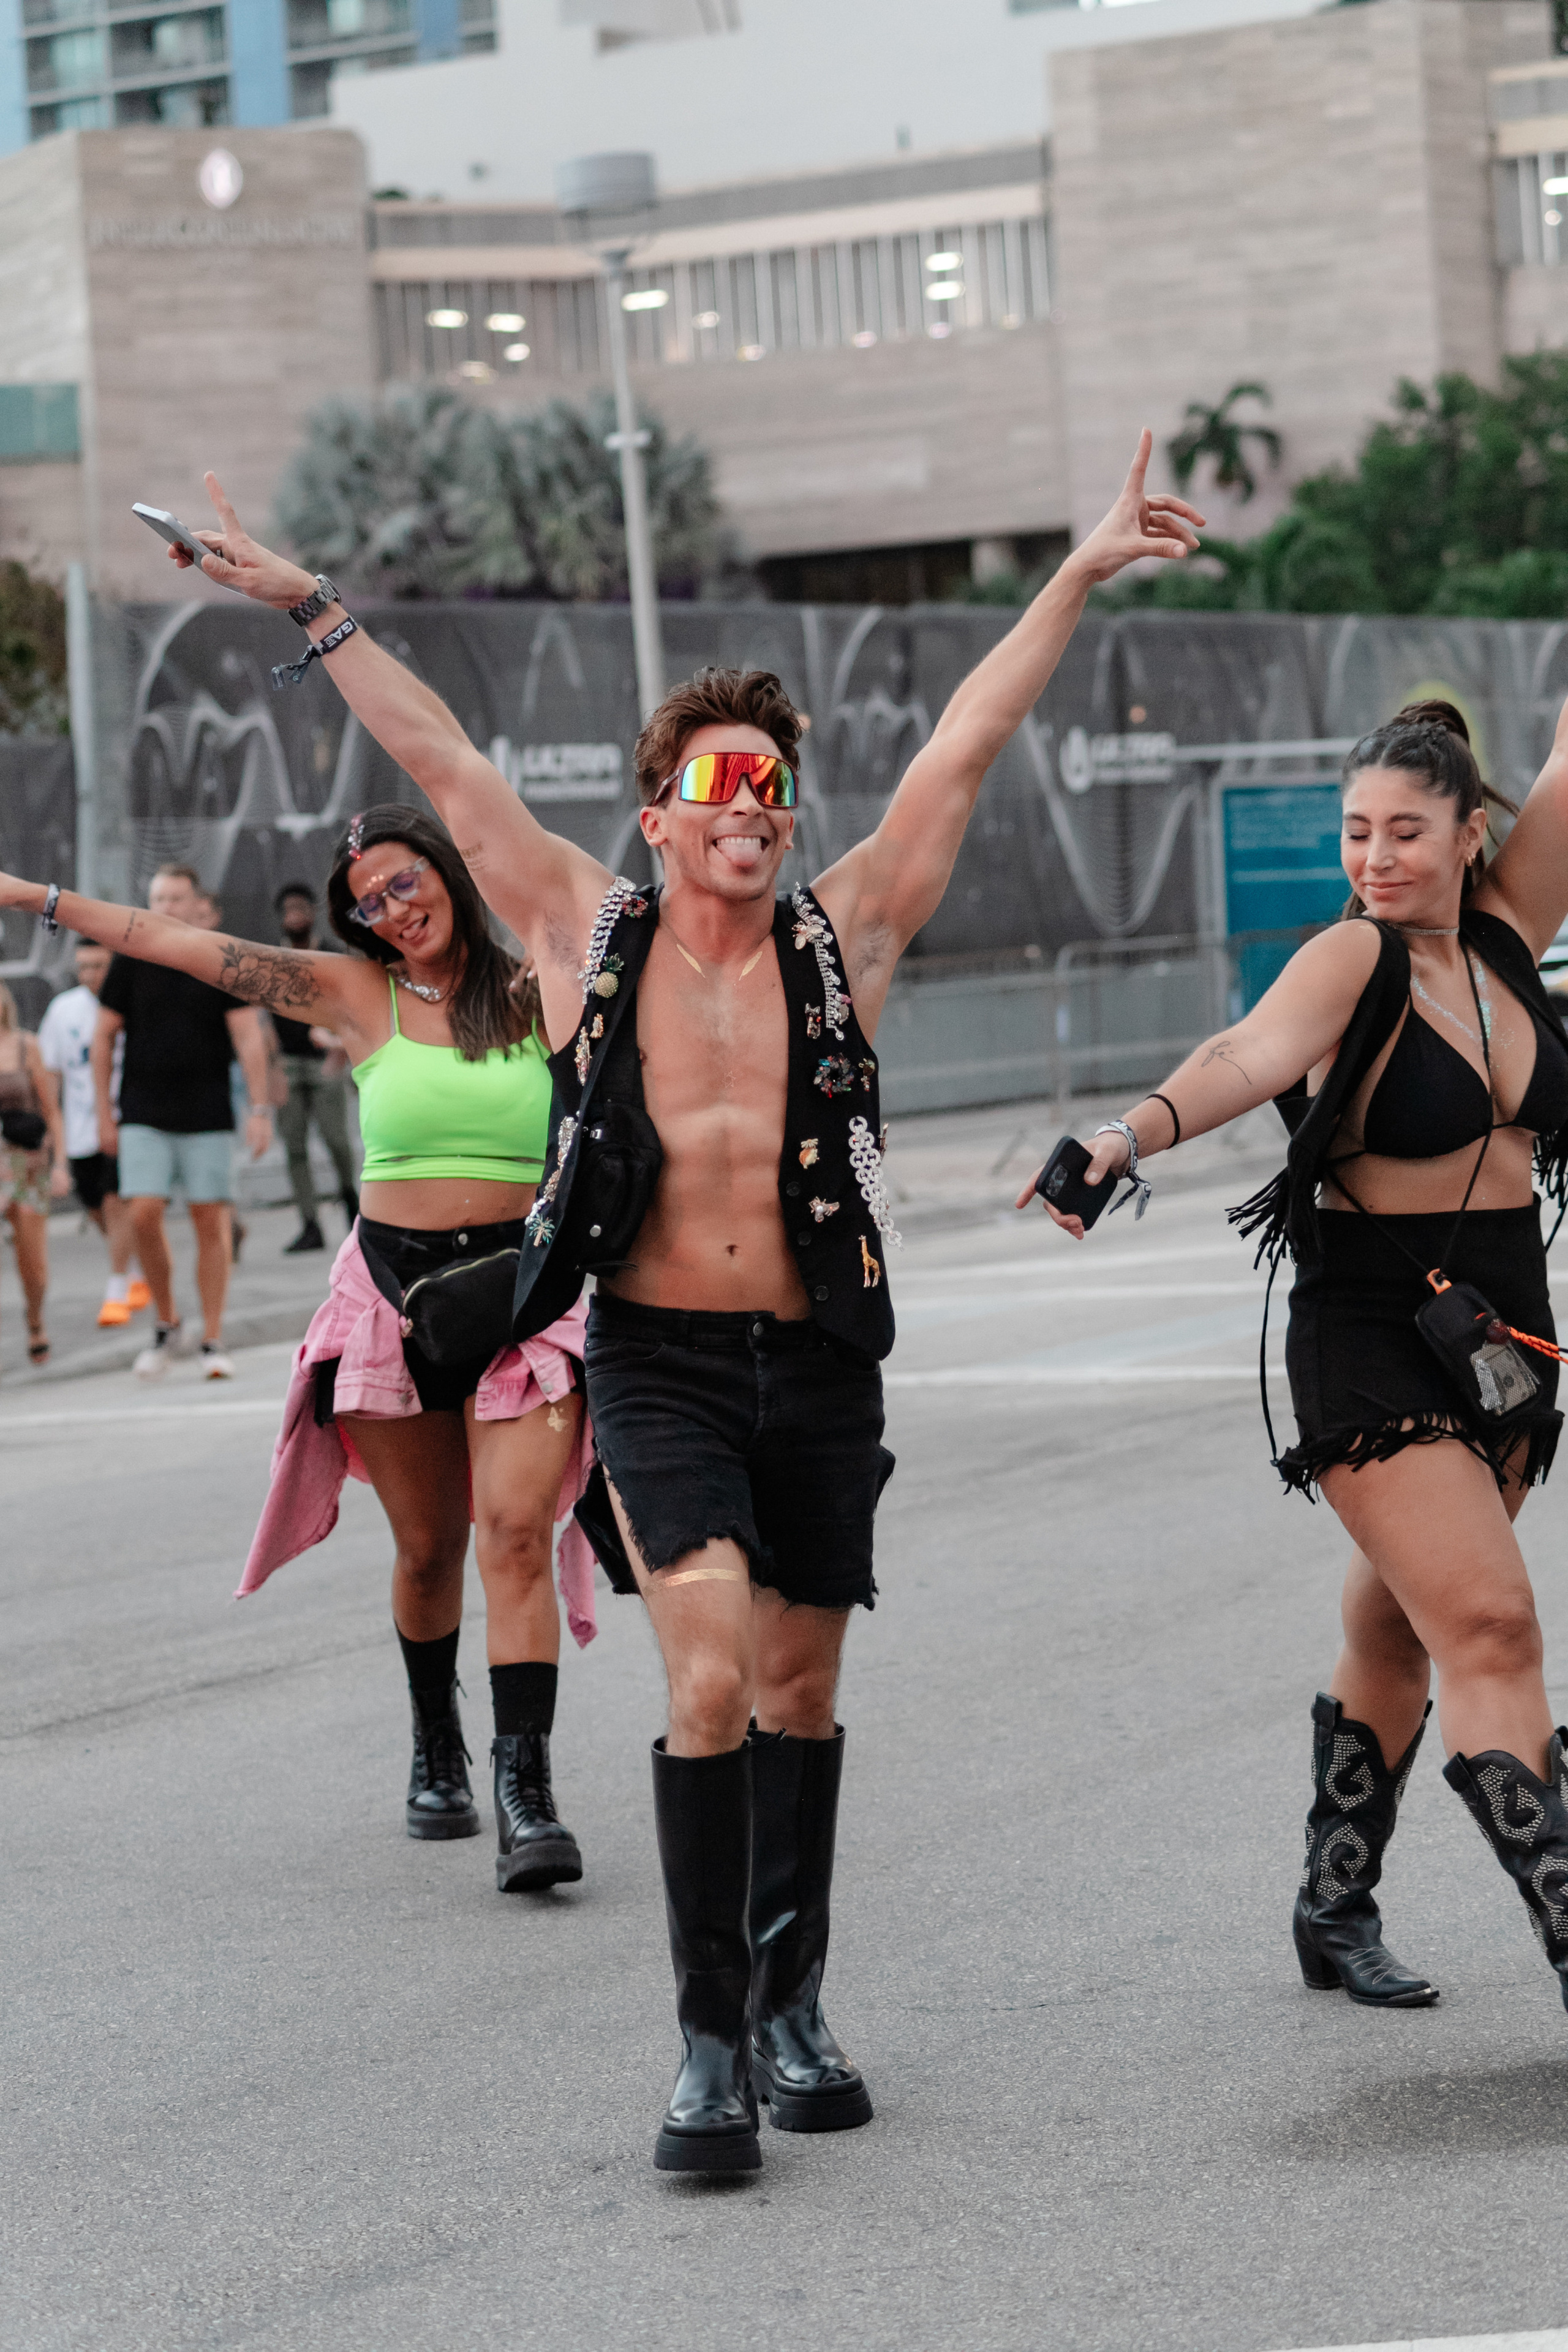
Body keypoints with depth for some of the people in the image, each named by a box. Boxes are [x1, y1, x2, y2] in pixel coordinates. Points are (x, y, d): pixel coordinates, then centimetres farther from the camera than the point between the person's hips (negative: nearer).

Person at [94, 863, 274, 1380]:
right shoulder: (131, 961, 3)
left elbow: (248, 1037, -2)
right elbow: (104, 1037, 9)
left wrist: (260, 1110, -9)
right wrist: (104, 1113, 6)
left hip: (208, 1117, -1)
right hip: (143, 1118, 1)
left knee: (211, 1222, -2)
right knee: (144, 1215, -11)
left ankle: (212, 1342, 5)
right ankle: (167, 1325, 9)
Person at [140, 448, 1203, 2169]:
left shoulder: (844, 937, 4)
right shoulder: (588, 936, 3)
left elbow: (965, 748, 4)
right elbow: (443, 766, 8)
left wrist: (1081, 574, 5)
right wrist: (313, 611, 12)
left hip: (819, 1363, 2)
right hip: (658, 1362, -2)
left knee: (800, 1691, 12)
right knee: (712, 1675, -17)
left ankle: (792, 2008, 28)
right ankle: (711, 2047, -11)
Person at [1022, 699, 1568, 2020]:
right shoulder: (1353, 961, -12)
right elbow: (1252, 1052, -31)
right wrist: (1136, 1133, -49)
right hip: (1373, 1340, -6)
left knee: (1399, 1635, 15)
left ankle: (1336, 1911, 29)